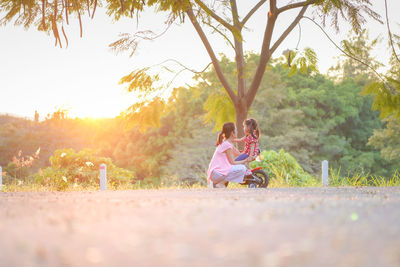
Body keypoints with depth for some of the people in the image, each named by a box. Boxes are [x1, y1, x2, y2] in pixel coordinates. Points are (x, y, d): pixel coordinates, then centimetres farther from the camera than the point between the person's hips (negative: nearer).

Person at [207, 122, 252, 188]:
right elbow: (232, 162, -11)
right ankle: (220, 184, -12)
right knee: (242, 168, -18)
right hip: (217, 173, -10)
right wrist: (245, 161, -4)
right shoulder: (227, 145, -13)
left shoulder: (225, 143, 16)